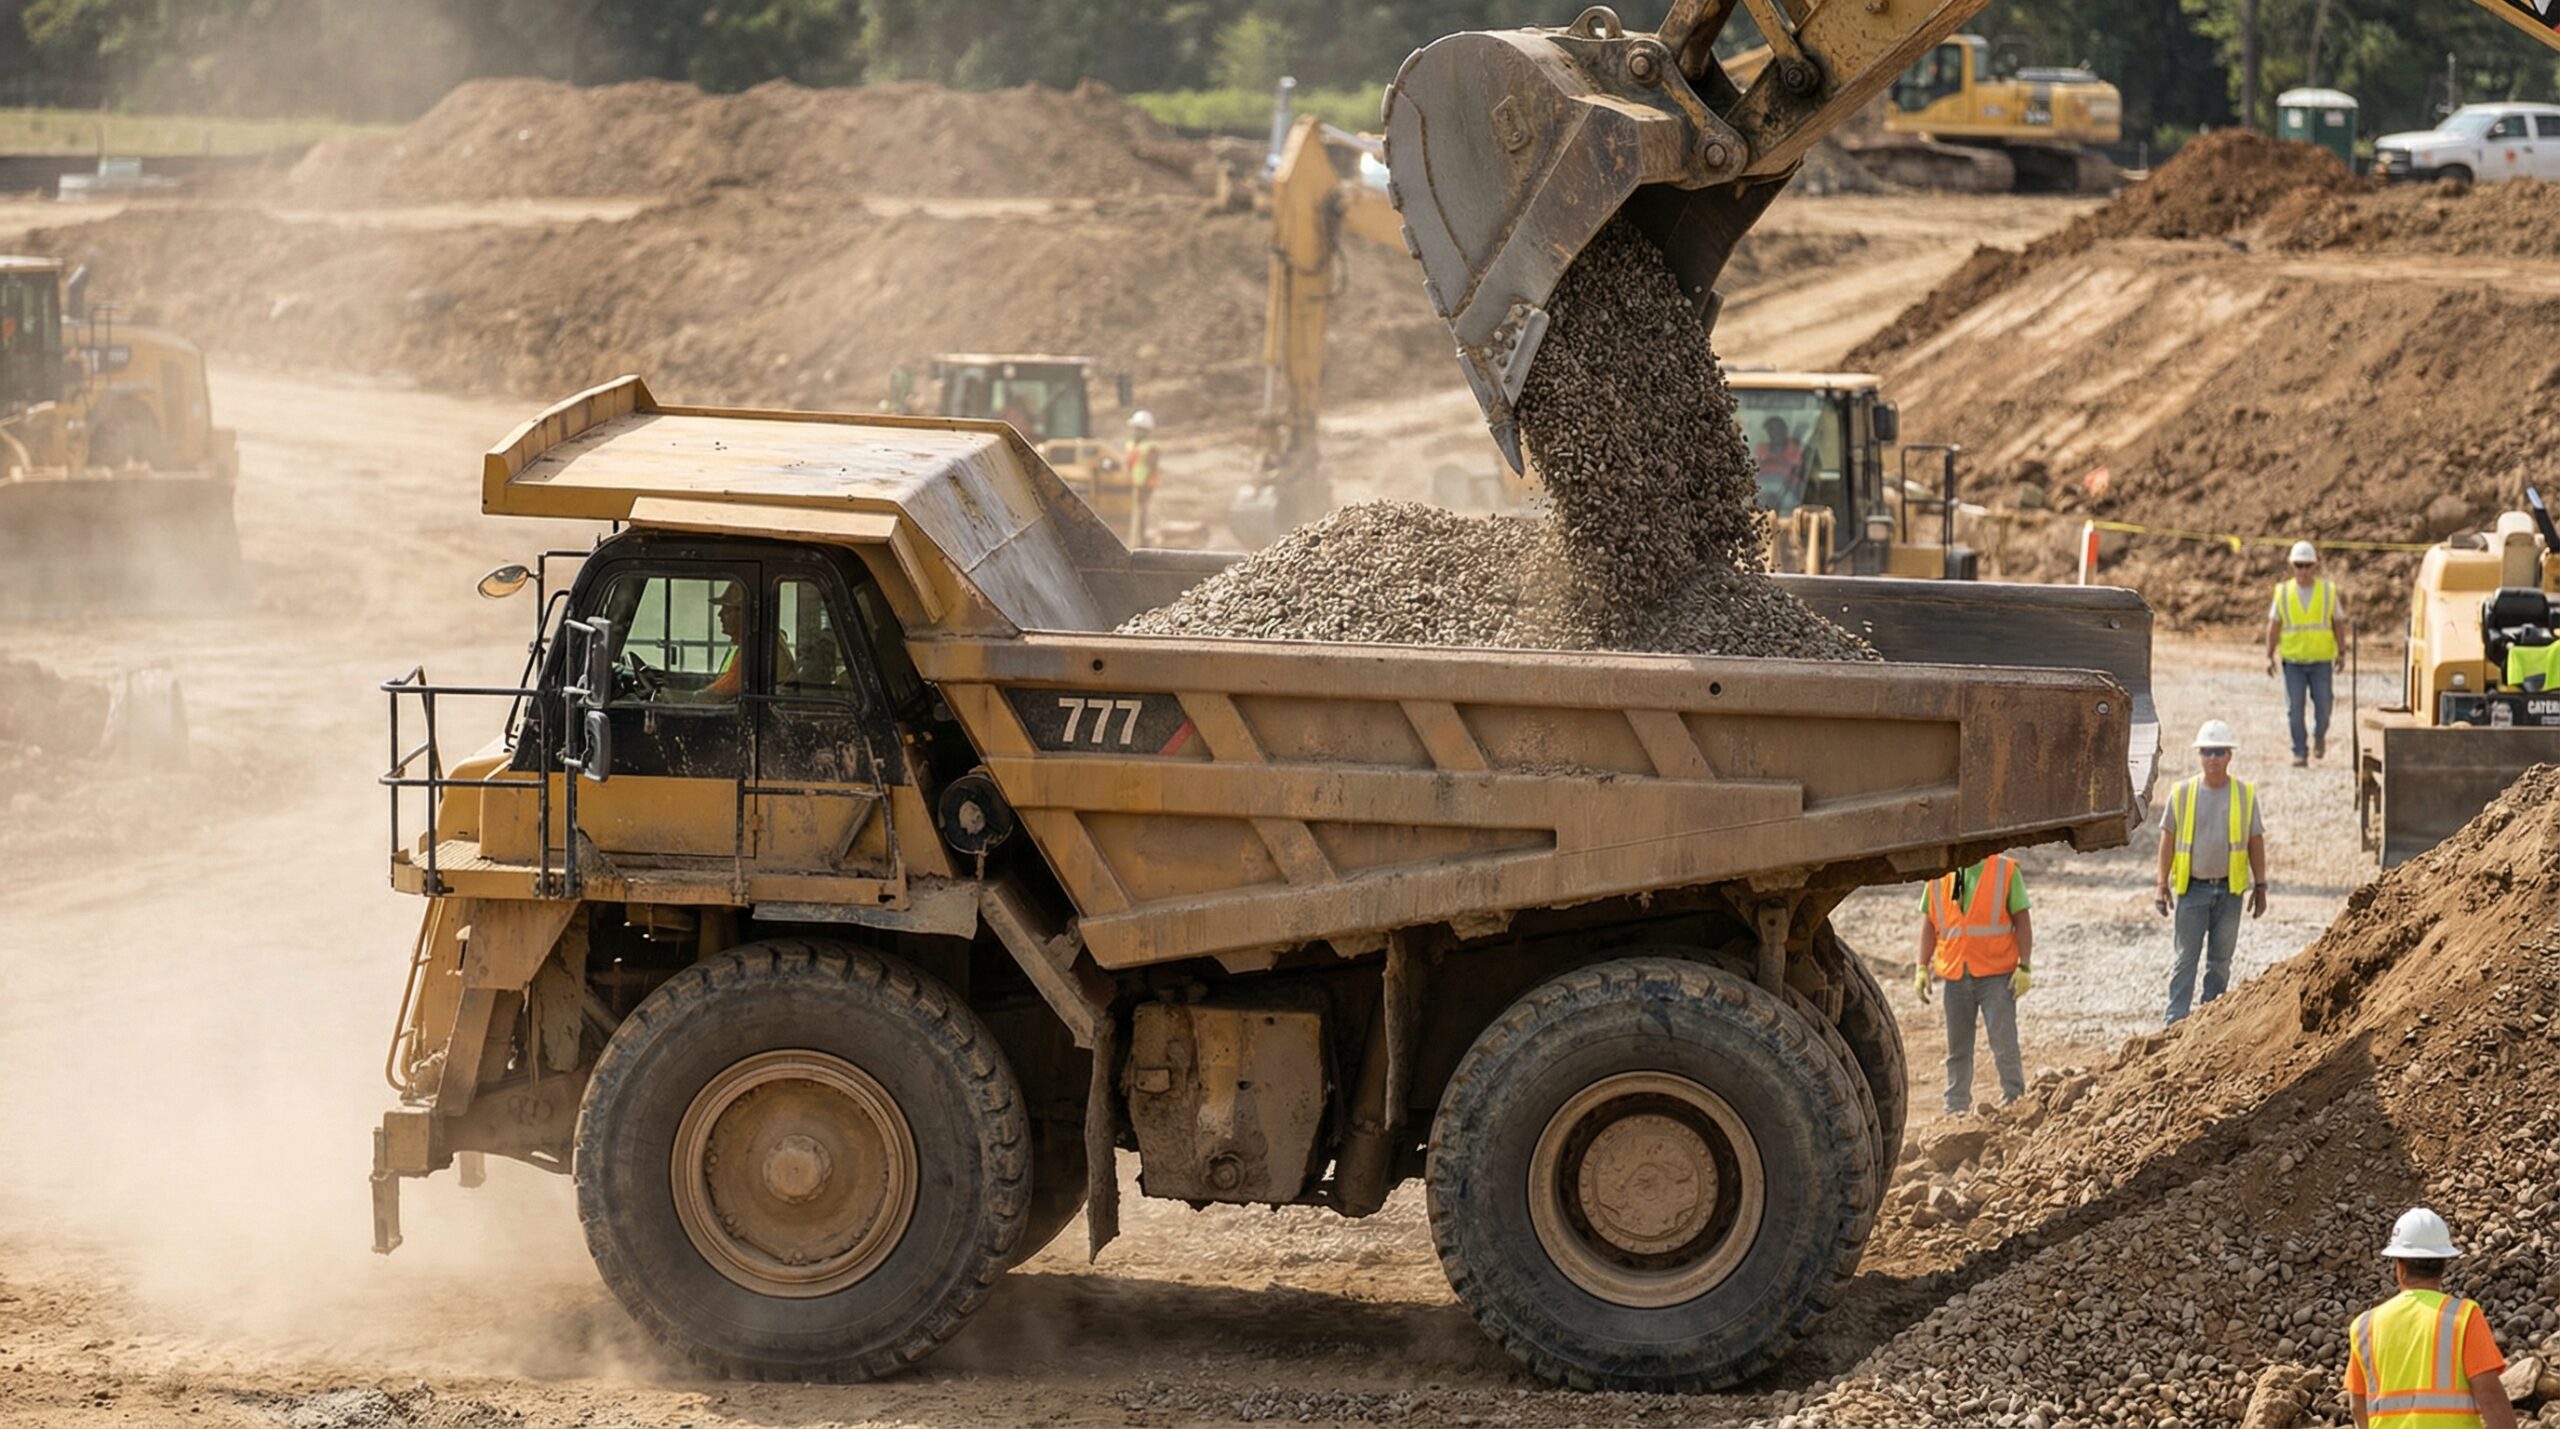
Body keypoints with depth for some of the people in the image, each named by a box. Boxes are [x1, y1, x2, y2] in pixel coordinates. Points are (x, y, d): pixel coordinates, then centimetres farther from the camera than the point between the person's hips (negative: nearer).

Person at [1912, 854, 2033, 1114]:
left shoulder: (2005, 870, 0)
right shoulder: (1939, 876, 8)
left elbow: (2021, 920, 0)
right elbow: (1929, 922, 13)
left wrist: (2024, 967, -7)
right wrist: (1922, 968, 6)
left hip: (1996, 975, -3)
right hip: (1955, 974, 3)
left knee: (2004, 1046, -6)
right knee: (1958, 1050, 9)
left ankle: (2014, 1101, 1)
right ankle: (1956, 1108, 16)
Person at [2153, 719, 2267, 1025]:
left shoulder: (2245, 794, 3)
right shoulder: (2182, 792, 1)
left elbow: (2256, 842, 7)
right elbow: (2168, 839, 5)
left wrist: (2260, 886, 5)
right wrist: (2162, 885, 2)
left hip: (2230, 888, 1)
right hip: (2192, 888, -1)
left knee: (2220, 960, 8)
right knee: (2186, 957, -2)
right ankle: (2176, 1021, -1)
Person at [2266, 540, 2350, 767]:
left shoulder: (2328, 591, 2)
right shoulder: (2283, 592, 3)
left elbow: (2339, 623, 8)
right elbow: (2274, 626, 5)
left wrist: (2341, 653, 5)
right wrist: (2270, 656, 1)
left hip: (2321, 659, 0)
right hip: (2293, 660, 0)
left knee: (2323, 705, 1)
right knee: (2294, 708, -4)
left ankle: (2320, 736, 30)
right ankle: (2300, 752, 3)